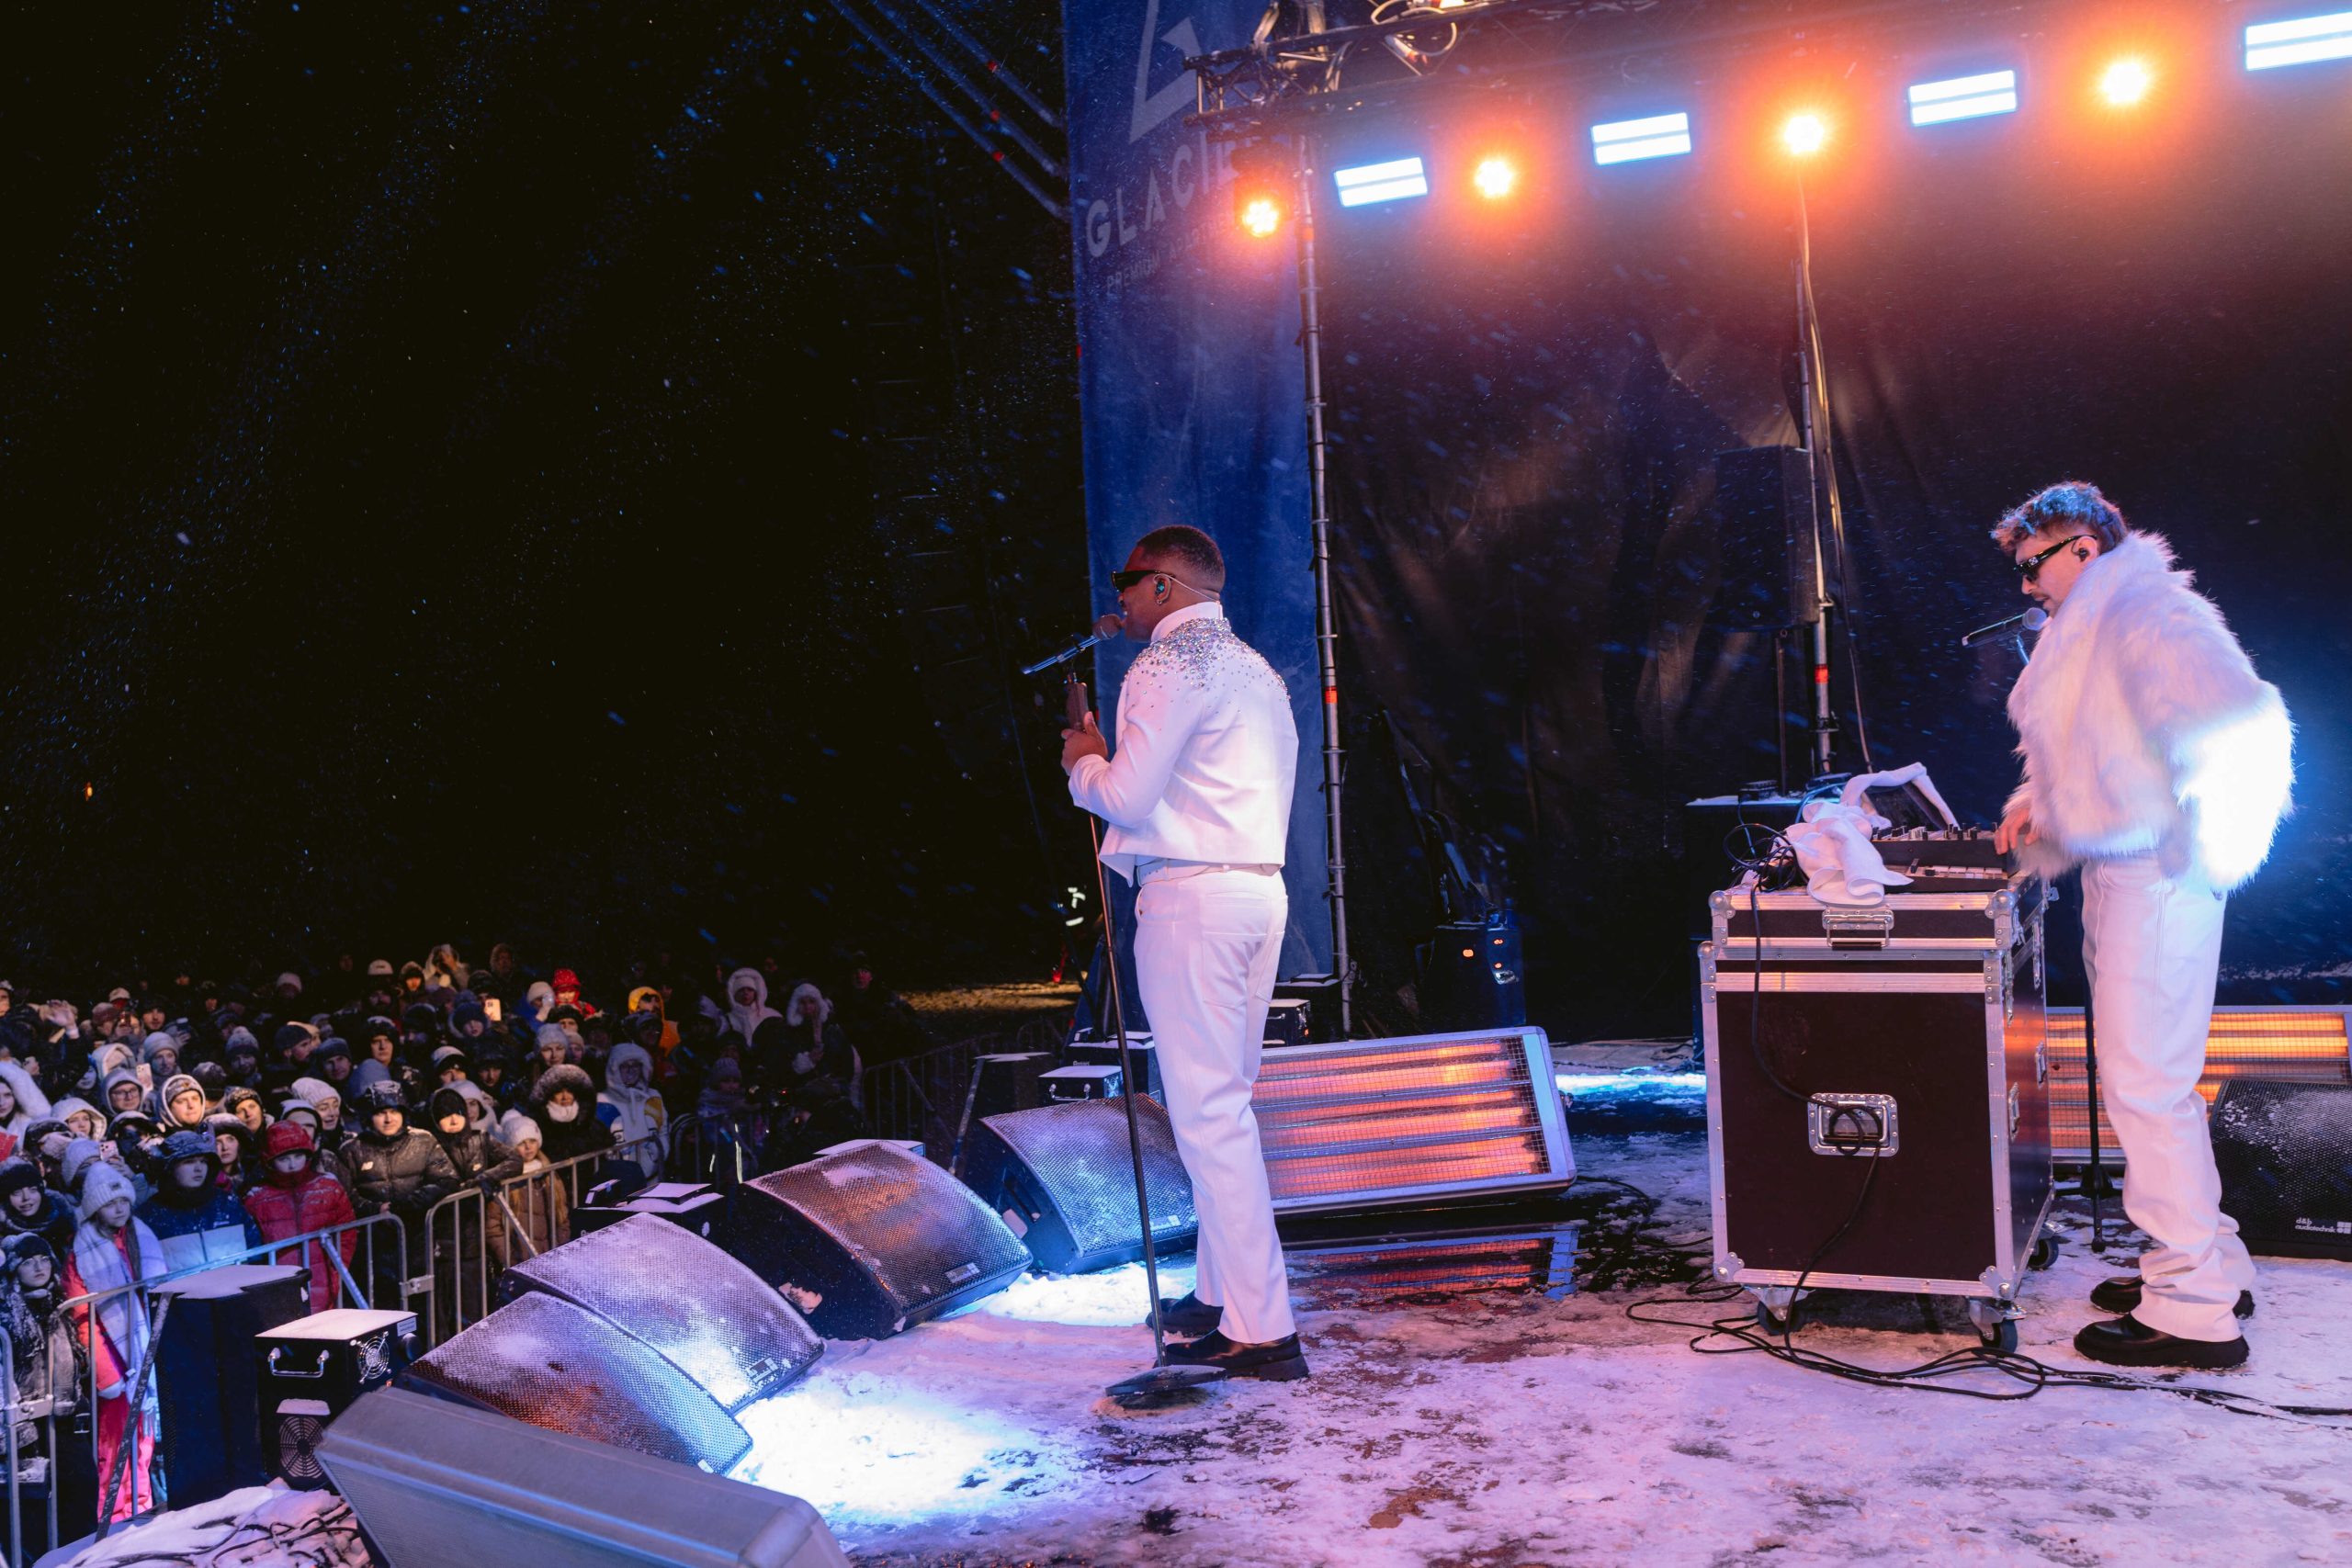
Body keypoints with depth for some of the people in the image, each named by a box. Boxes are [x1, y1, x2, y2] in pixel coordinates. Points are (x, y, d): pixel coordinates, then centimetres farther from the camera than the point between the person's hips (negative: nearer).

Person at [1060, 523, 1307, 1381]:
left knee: (1207, 1110, -7)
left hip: (1190, 893, -9)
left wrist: (1084, 762, 5)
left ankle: (1262, 1331, -6)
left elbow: (1129, 798, -15)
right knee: (1225, 1101, 15)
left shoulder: (1168, 663, -8)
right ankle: (1221, 1294, 23)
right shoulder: (1257, 670, 20)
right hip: (1261, 886, 9)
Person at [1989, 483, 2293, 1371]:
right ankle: (2209, 1266, 29)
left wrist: (2206, 848, -22)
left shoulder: (2147, 615, -15)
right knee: (2148, 1081, 17)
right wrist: (2043, 797, 16)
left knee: (2145, 1087, -7)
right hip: (2117, 874, 11)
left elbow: (2242, 722, -28)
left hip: (2158, 877, -11)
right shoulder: (2088, 628, 17)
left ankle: (2194, 1312, 2)